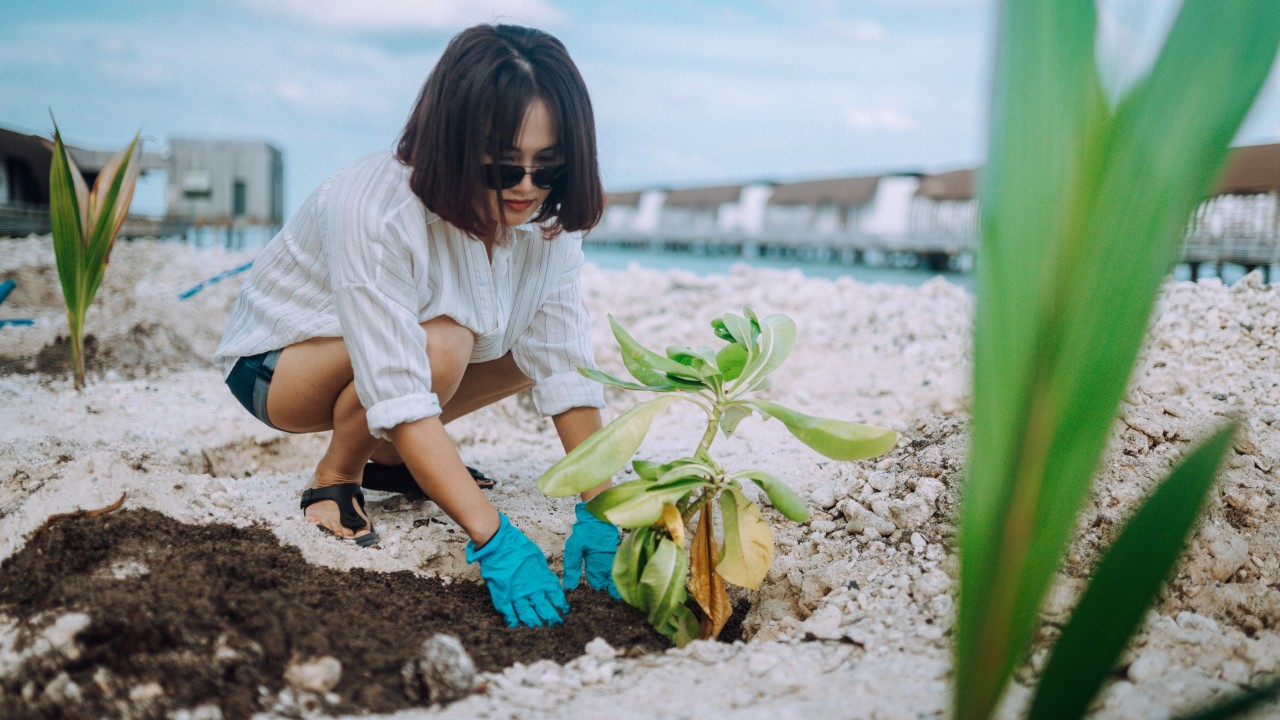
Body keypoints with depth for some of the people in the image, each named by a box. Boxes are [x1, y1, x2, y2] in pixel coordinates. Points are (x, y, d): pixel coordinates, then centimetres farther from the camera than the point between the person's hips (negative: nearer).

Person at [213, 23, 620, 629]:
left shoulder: (546, 219, -17)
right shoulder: (374, 209, -36)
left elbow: (565, 369, -17)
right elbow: (398, 396, -41)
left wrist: (598, 513, -26)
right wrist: (493, 539, -45)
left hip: (403, 338, 7)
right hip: (275, 358, -7)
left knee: (543, 337, -10)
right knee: (439, 345, -34)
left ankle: (387, 452, 6)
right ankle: (336, 476, -6)